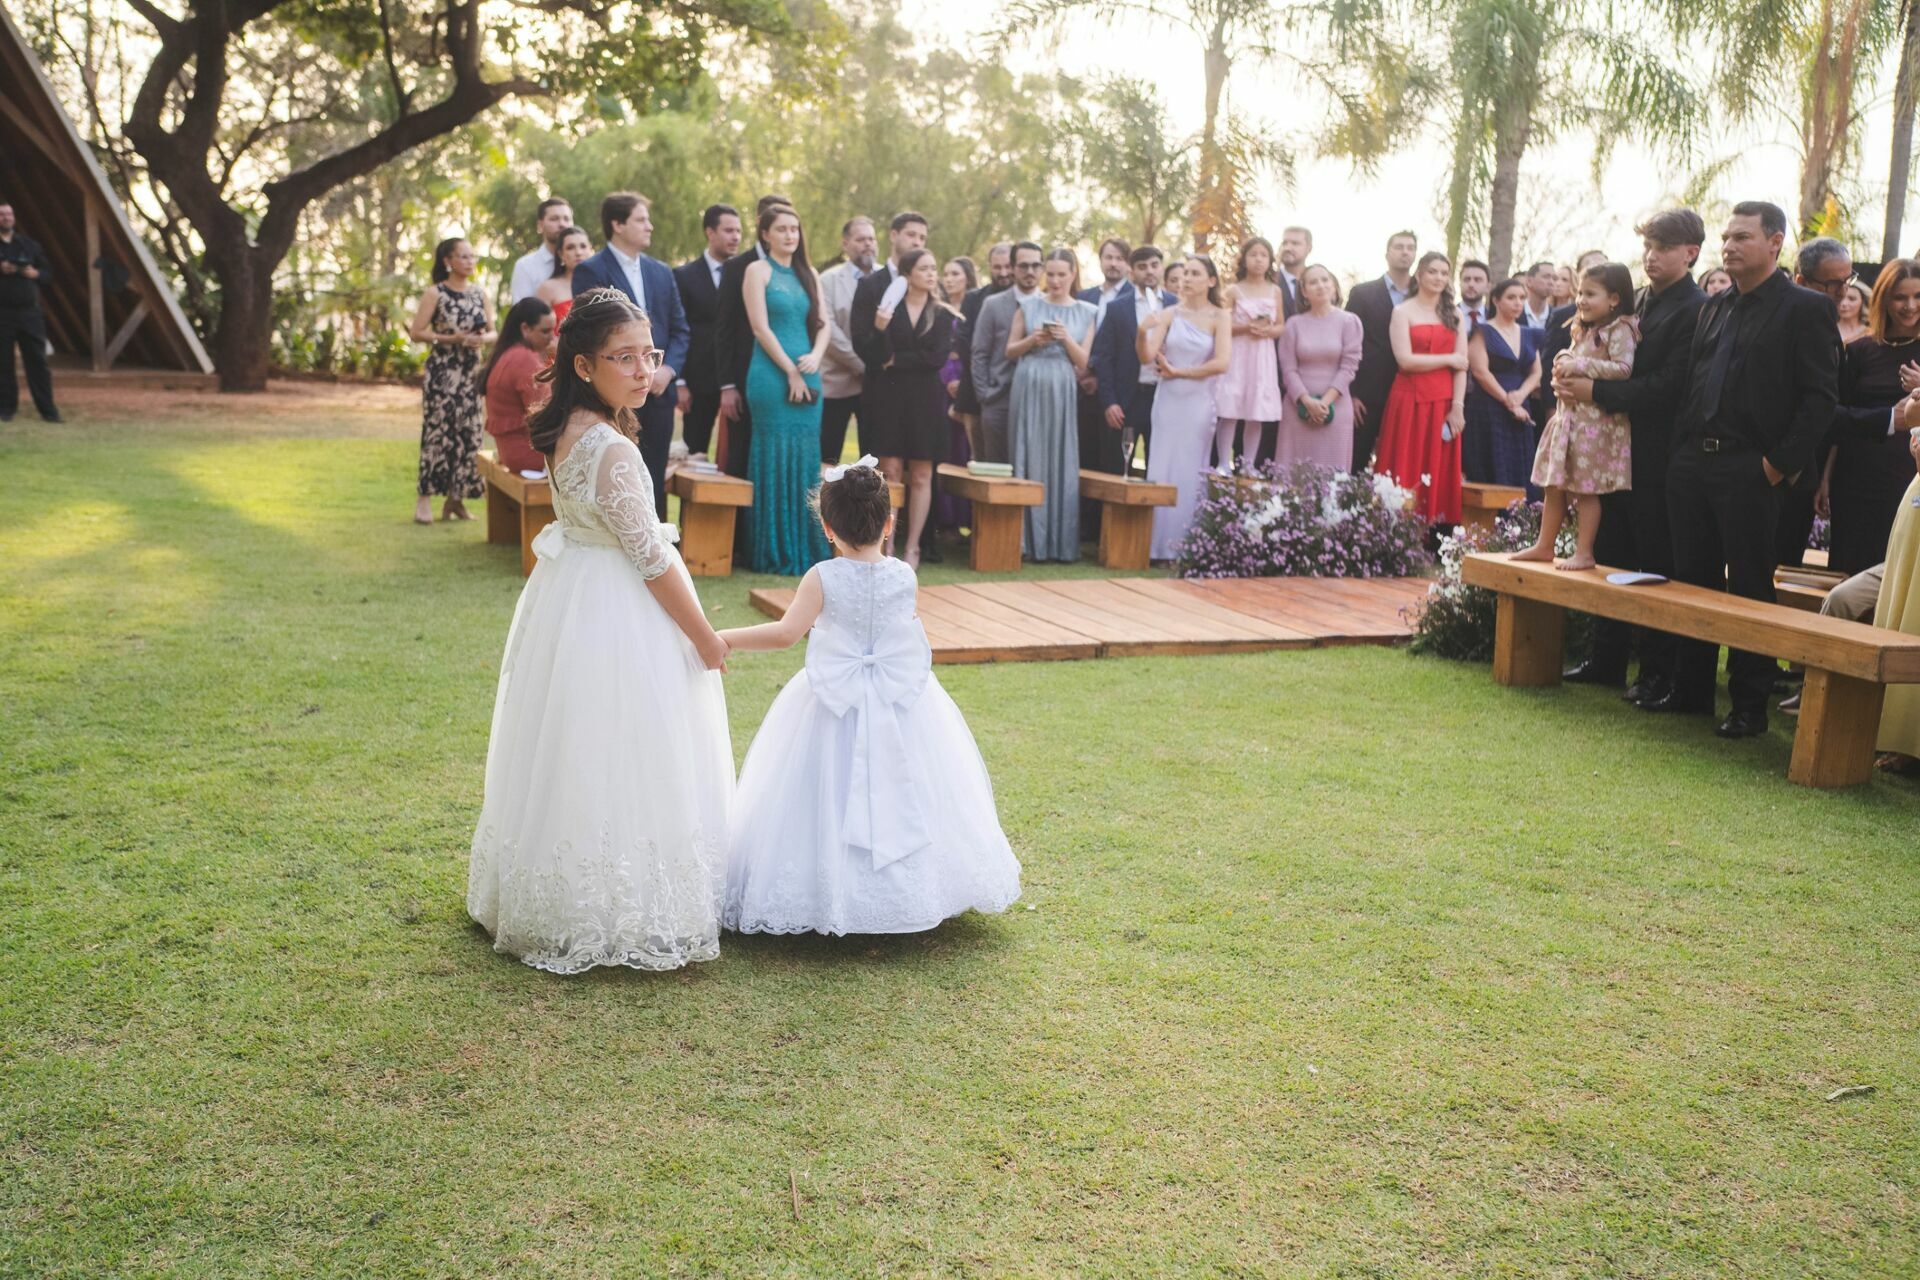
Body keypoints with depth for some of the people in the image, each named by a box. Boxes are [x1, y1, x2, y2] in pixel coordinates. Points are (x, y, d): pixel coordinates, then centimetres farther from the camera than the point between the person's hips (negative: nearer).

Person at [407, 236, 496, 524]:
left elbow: (493, 333, 13)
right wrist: (452, 339, -17)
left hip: (472, 373, 5)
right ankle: (424, 499, -5)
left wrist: (483, 339, -9)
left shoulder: (479, 293, 9)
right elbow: (416, 332, -9)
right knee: (438, 432, -8)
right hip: (442, 373, -5)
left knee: (468, 433, 4)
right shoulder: (435, 294, -5)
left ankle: (456, 497, 14)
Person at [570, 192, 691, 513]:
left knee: (653, 485, 6)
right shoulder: (590, 271, -2)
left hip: (658, 393, 5)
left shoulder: (662, 272, 17)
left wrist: (668, 369, -4)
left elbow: (680, 329, 14)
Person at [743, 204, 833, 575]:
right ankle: (775, 552, 3)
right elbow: (761, 327, -9)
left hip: (807, 377, 5)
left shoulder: (807, 274, 15)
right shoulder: (758, 271, -1)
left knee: (805, 460, 5)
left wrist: (815, 357, -7)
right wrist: (791, 372, -11)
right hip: (772, 377, -5)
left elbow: (823, 323, 13)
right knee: (776, 459, -3)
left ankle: (805, 548, 12)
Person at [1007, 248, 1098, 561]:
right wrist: (1032, 340, -9)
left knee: (1061, 462, 0)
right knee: (1029, 459, 0)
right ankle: (1029, 539, 4)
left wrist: (1066, 339, -11)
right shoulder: (1029, 306, 7)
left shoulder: (1085, 312, 8)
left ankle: (1060, 541, 5)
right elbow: (1010, 351, 8)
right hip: (1029, 389, 0)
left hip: (1062, 393, 1)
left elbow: (1082, 362, 5)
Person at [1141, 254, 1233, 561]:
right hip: (1168, 401, 2)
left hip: (1199, 403, -2)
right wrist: (1143, 333, -26)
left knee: (1192, 472, 3)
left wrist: (1178, 372, -8)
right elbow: (1147, 357, -6)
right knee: (1163, 469, 1)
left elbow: (1221, 363, -13)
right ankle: (1162, 545, 5)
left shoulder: (1220, 316, -2)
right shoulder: (1169, 314, 4)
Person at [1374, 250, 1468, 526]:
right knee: (1407, 472, -4)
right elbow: (1405, 360, -9)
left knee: (1439, 474, 2)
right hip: (1410, 401, -3)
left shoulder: (1454, 316, 14)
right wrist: (1447, 359, -4)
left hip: (1444, 404, 3)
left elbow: (1462, 366, 6)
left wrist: (1457, 407, -5)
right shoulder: (1403, 311, 3)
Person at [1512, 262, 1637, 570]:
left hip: (1597, 419, -9)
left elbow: (1623, 369, -22)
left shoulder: (1620, 329, -11)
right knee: (1555, 484, 12)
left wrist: (1580, 366, -24)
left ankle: (1584, 553, 4)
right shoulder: (1583, 330, 16)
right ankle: (1544, 546, 20)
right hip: (1569, 413, 9)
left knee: (1586, 488, -4)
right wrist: (1563, 359, 3)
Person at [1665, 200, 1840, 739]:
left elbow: (1820, 397, -9)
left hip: (1749, 469, -6)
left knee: (1750, 587, -1)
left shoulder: (1806, 308, -3)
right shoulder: (1714, 308, 17)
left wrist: (1781, 463, -14)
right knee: (1692, 580, 10)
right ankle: (1690, 690, 20)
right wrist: (1684, 448, 10)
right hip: (1691, 464, 6)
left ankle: (1749, 705, 7)